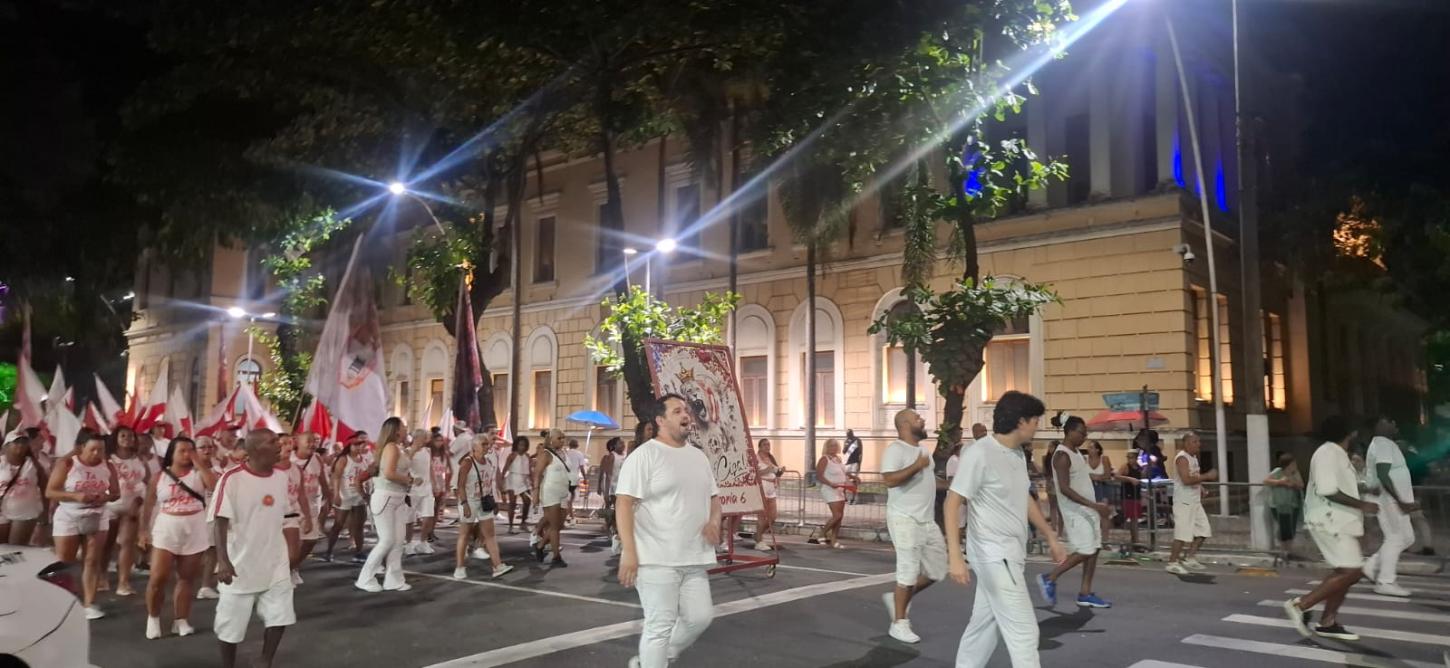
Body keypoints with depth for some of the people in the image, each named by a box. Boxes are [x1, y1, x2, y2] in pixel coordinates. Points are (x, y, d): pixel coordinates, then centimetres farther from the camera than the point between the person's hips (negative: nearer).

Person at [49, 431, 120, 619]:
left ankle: (89, 603, 5)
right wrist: (75, 496, -25)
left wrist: (106, 497, -16)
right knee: (63, 563, 4)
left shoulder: (108, 467, -1)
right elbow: (49, 492, -11)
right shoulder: (66, 464, -10)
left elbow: (116, 493, 7)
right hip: (68, 518, -2)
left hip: (97, 518, 3)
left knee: (94, 561, 1)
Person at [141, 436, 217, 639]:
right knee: (158, 578, -6)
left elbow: (215, 485, -19)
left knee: (186, 578, 7)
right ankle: (153, 618, 15)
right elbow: (149, 504, 9)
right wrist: (144, 529, 7)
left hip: (195, 532, 0)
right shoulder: (159, 476, 2)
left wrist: (199, 463, -14)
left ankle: (181, 620, 16)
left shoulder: (198, 473, 1)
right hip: (166, 531, 0)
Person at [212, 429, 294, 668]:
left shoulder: (281, 478, 3)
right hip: (241, 564, -5)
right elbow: (221, 522, -15)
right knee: (232, 624, 7)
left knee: (279, 618, 4)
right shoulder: (232, 478, -14)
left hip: (275, 564, 5)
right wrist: (223, 560, -24)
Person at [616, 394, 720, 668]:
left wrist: (713, 521, 1)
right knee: (660, 626, -4)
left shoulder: (698, 456, 14)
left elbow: (713, 497, 24)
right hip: (656, 559, -7)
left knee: (700, 617, 9)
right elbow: (624, 504, -15)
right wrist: (629, 553, -21)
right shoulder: (644, 455, -10)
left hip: (693, 558, 8)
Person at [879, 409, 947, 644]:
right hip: (905, 519, -9)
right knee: (909, 570, -6)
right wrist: (917, 466, -26)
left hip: (927, 520, 9)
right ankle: (899, 624, 6)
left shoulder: (923, 448, 14)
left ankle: (897, 598, 25)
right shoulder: (895, 450, -15)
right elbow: (890, 480, -29)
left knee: (937, 570, 10)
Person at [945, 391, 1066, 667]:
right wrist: (955, 556, -24)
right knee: (1023, 630, -5)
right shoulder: (979, 453, -18)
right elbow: (952, 503, -18)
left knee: (985, 624, 15)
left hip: (1009, 554, 8)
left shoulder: (1017, 454, 8)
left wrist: (1050, 536, 25)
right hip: (994, 555, -8)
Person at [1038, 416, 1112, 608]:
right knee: (1085, 551, -10)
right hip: (1076, 511, -9)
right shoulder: (1062, 456, -17)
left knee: (1094, 549, 6)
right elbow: (1065, 489, -24)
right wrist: (1094, 505, -26)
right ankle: (1049, 579, 4)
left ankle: (1085, 594, 11)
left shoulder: (1076, 453, 13)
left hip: (1087, 510, 9)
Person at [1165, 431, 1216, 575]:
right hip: (1184, 502, -10)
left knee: (1203, 530, 11)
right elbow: (1186, 479, -26)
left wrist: (1201, 485, 11)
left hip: (1195, 501, 10)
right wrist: (1206, 476, -21)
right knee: (1183, 533, -9)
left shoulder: (1194, 457, 15)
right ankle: (1172, 563, -1)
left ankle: (1189, 559, 20)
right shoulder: (1182, 458, -15)